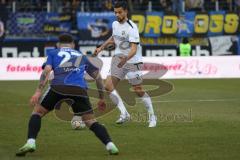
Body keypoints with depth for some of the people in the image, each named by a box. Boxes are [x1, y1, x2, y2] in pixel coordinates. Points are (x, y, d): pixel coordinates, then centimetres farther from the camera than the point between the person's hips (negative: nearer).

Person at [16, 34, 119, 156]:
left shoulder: (53, 53, 26)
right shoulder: (82, 56, 33)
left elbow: (46, 71, 7)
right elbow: (98, 76, 33)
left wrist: (38, 91, -2)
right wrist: (102, 98, 41)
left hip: (58, 87, -1)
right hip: (79, 90, 1)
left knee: (37, 112, 17)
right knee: (91, 121, 12)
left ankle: (30, 142, -2)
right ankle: (110, 145, -7)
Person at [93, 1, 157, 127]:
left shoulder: (131, 28, -20)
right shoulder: (115, 24, 4)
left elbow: (134, 49, -29)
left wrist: (125, 59, -45)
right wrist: (101, 48, 22)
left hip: (133, 61, -7)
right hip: (118, 58, 7)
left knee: (138, 91, -3)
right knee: (108, 86, -9)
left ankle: (152, 117, 15)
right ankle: (124, 114, -3)